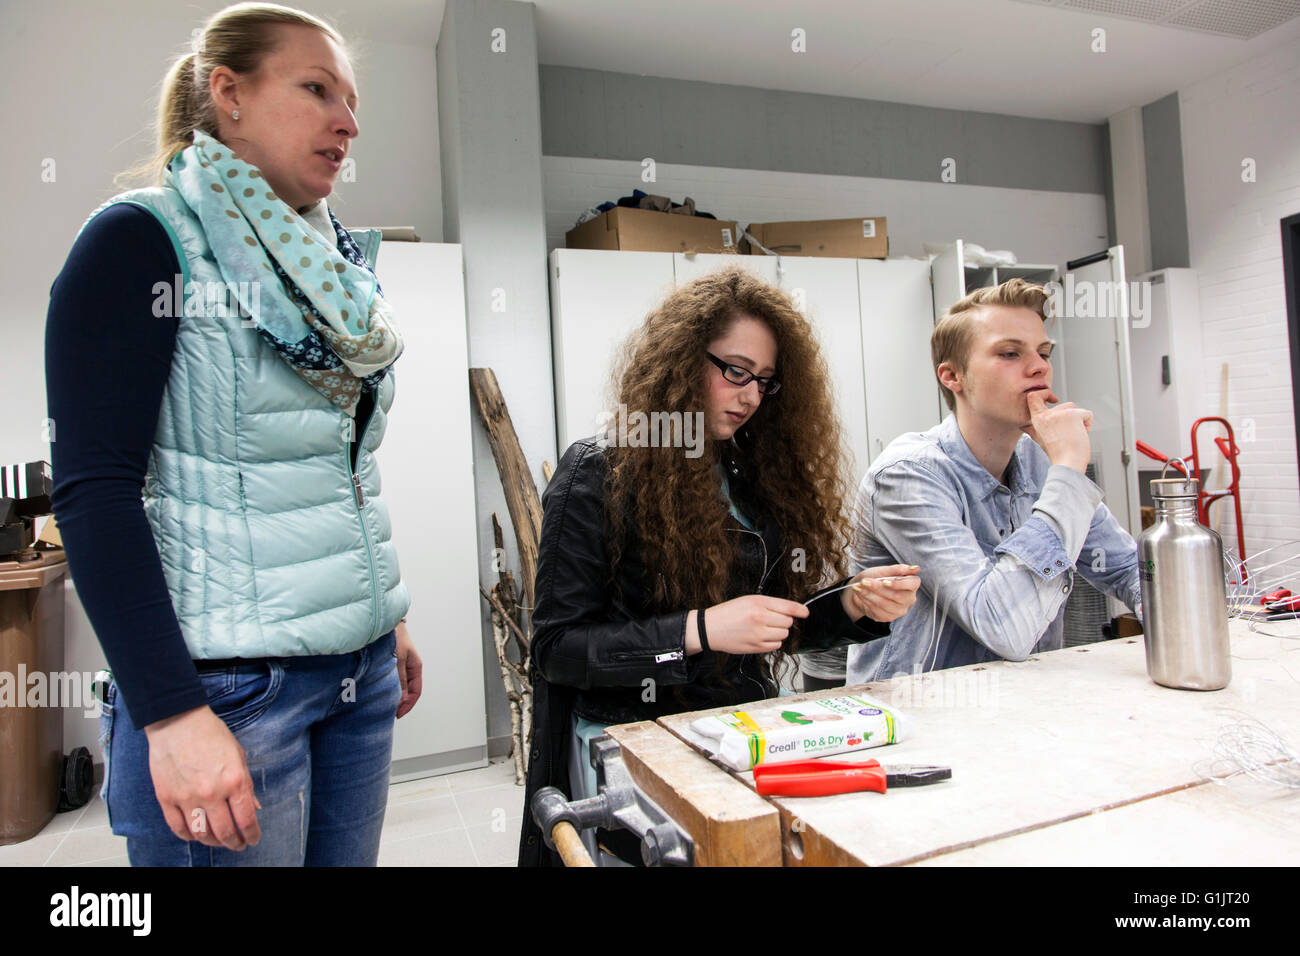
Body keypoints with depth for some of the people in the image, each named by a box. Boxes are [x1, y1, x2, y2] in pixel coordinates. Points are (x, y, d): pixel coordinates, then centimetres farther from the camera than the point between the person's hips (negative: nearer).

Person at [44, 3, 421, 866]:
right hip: (228, 682, -6)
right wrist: (172, 713, -20)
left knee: (349, 859, 15)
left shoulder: (331, 267, 12)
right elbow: (94, 488, -14)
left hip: (360, 669, 6)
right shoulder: (145, 239, -7)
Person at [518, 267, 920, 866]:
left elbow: (768, 629, 13)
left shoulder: (755, 473, 10)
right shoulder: (595, 475, -7)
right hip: (628, 743, -5)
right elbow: (556, 647, -11)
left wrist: (853, 605, -5)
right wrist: (699, 631, -21)